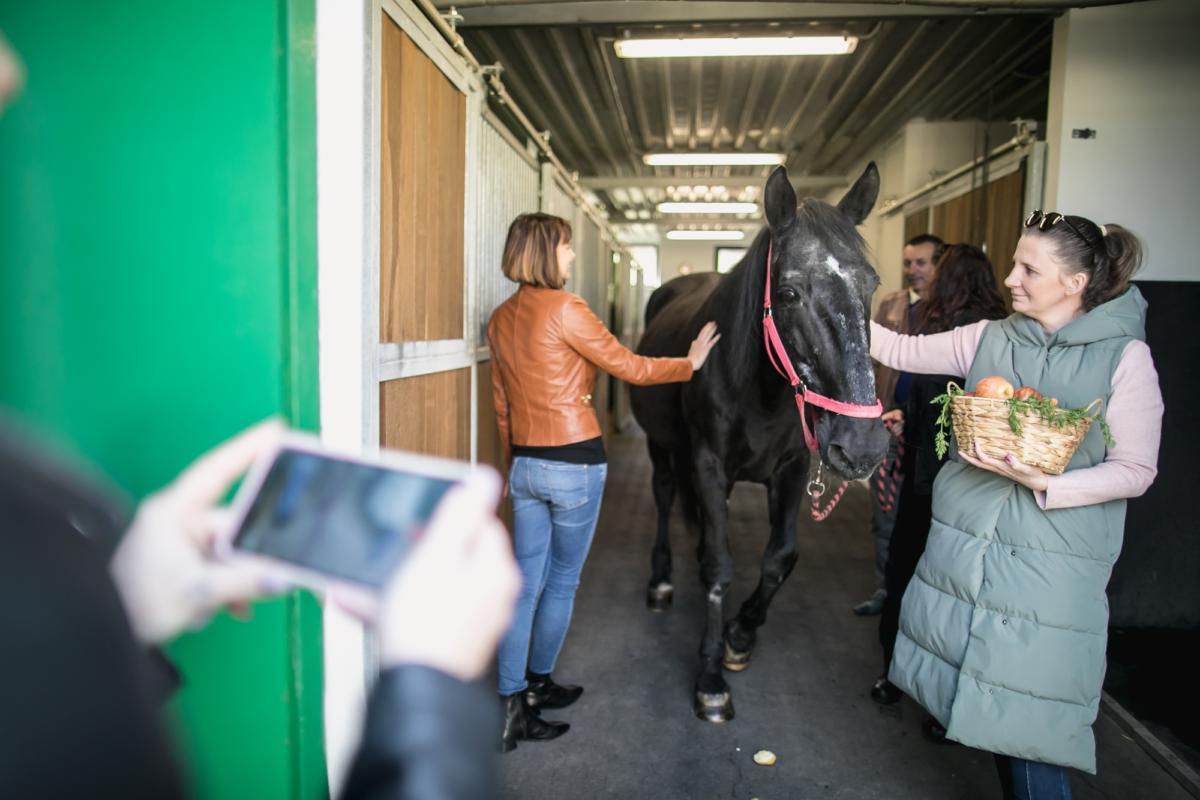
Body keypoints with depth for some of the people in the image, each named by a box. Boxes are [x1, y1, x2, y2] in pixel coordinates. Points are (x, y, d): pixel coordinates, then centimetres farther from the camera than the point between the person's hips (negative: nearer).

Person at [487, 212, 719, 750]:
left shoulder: (501, 319, 8)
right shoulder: (565, 309, -15)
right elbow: (630, 368, -8)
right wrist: (691, 362, 6)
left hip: (524, 464, 7)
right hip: (575, 464, -7)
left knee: (526, 584, 11)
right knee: (561, 582, 12)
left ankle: (510, 708, 15)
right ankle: (536, 684, 28)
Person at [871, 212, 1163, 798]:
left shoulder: (1124, 355, -6)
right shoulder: (990, 338, 4)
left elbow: (1136, 469, -7)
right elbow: (901, 351, 6)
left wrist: (1046, 483, -22)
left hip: (1049, 565, -4)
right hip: (962, 546, 4)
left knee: (1025, 713, 0)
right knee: (989, 700, 15)